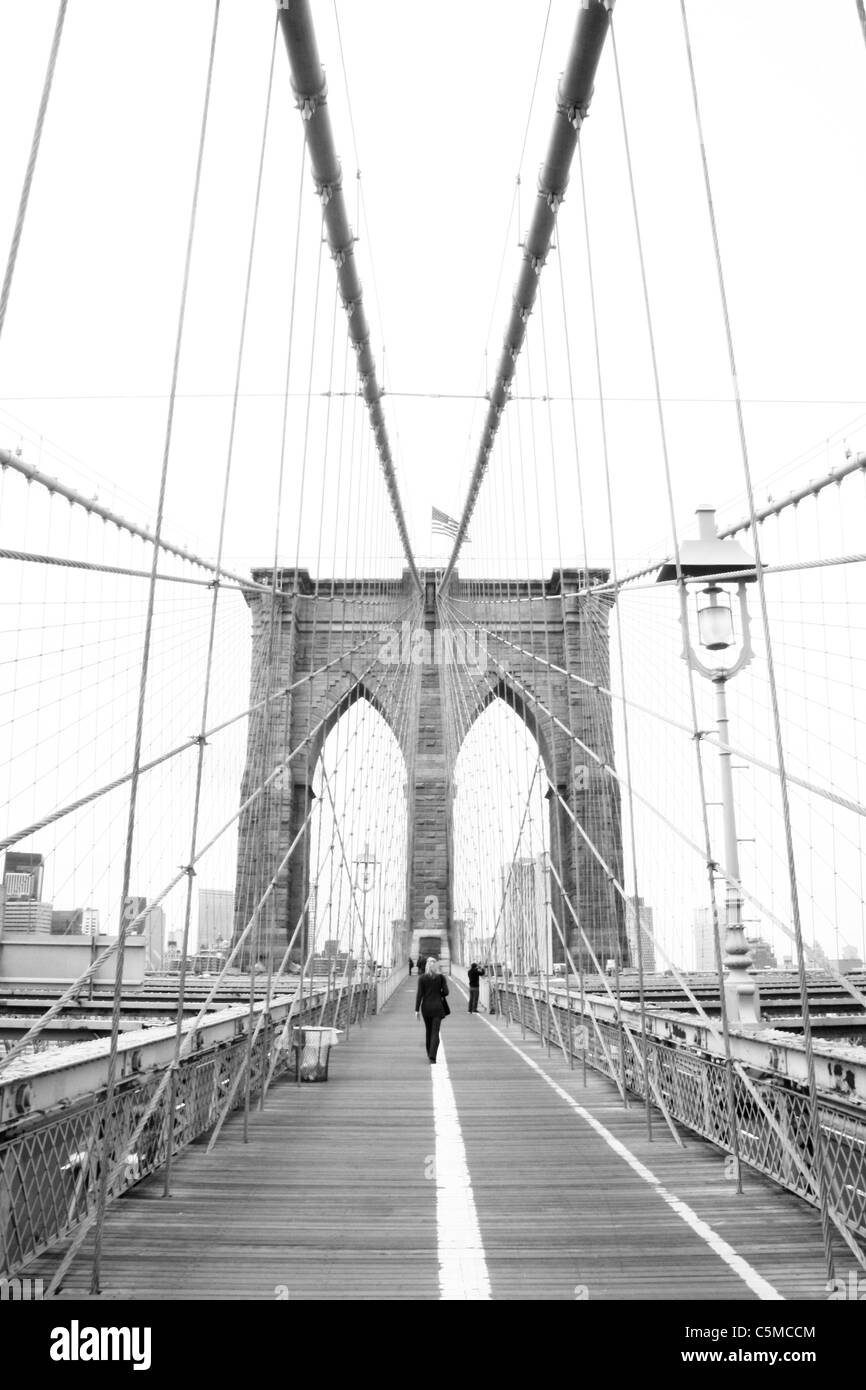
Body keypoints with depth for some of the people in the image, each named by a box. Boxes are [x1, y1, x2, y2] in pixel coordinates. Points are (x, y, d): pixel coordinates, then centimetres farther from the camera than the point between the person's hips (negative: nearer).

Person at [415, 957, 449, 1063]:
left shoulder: (422, 978, -4)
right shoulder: (441, 977, -4)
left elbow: (419, 994, -7)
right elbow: (445, 992, -6)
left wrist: (417, 1010, -4)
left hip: (426, 1007, 1)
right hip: (437, 1007, -1)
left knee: (429, 1031, 19)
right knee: (435, 1032, -1)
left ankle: (430, 1054, 31)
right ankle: (432, 1056, -15)